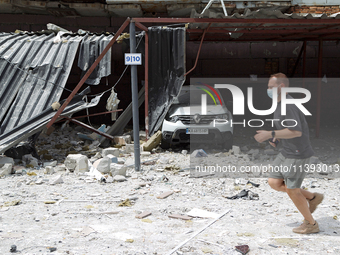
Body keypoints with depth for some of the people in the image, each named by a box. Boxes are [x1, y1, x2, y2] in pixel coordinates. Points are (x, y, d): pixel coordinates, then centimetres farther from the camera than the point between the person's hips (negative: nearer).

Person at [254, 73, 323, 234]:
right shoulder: (280, 104, 11)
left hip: (298, 154, -10)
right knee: (274, 182, 8)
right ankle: (312, 198, 22)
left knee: (292, 190, -1)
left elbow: (296, 131, -30)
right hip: (286, 152, 10)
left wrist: (270, 134, -30)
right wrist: (276, 138, 8)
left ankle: (311, 224, 18)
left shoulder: (288, 105, -20)